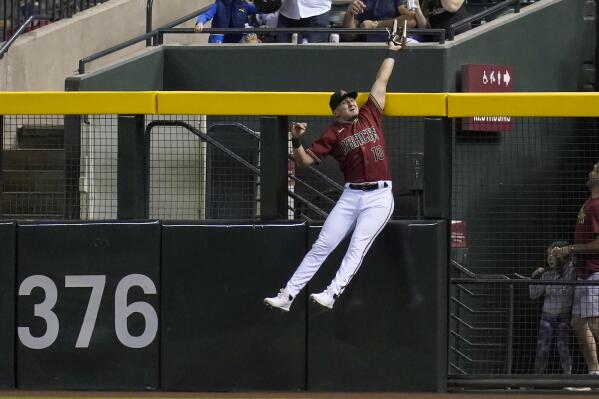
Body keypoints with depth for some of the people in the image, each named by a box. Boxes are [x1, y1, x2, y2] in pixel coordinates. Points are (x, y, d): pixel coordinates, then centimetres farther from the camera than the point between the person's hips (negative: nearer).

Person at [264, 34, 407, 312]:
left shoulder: (369, 114, 11)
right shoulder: (333, 134, 6)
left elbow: (381, 80, 19)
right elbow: (305, 160, 3)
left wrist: (392, 53, 22)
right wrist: (296, 141, -13)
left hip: (379, 197, -1)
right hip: (351, 195, 1)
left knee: (357, 247, -17)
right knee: (321, 246, -1)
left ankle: (331, 294, -28)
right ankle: (286, 296, -1)